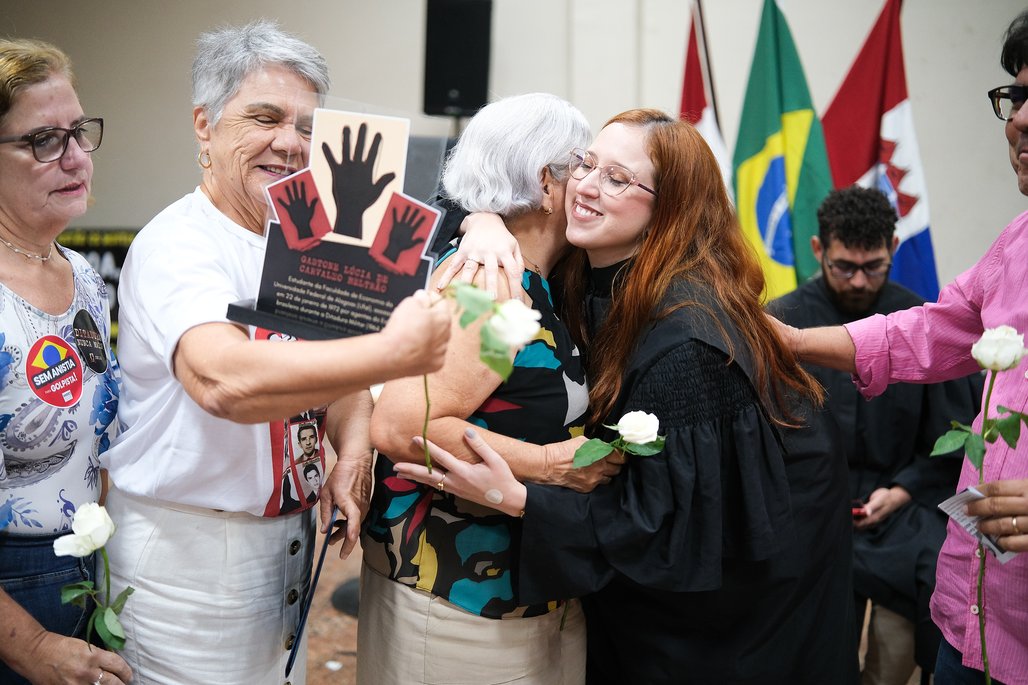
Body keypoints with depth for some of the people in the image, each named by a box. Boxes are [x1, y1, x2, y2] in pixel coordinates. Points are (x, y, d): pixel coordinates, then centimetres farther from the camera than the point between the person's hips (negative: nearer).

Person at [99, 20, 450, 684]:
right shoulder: (178, 243, -19)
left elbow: (340, 376, 10)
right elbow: (225, 380, -39)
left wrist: (353, 461, -10)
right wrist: (395, 350, -41)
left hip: (288, 541, 8)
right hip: (190, 551, -7)